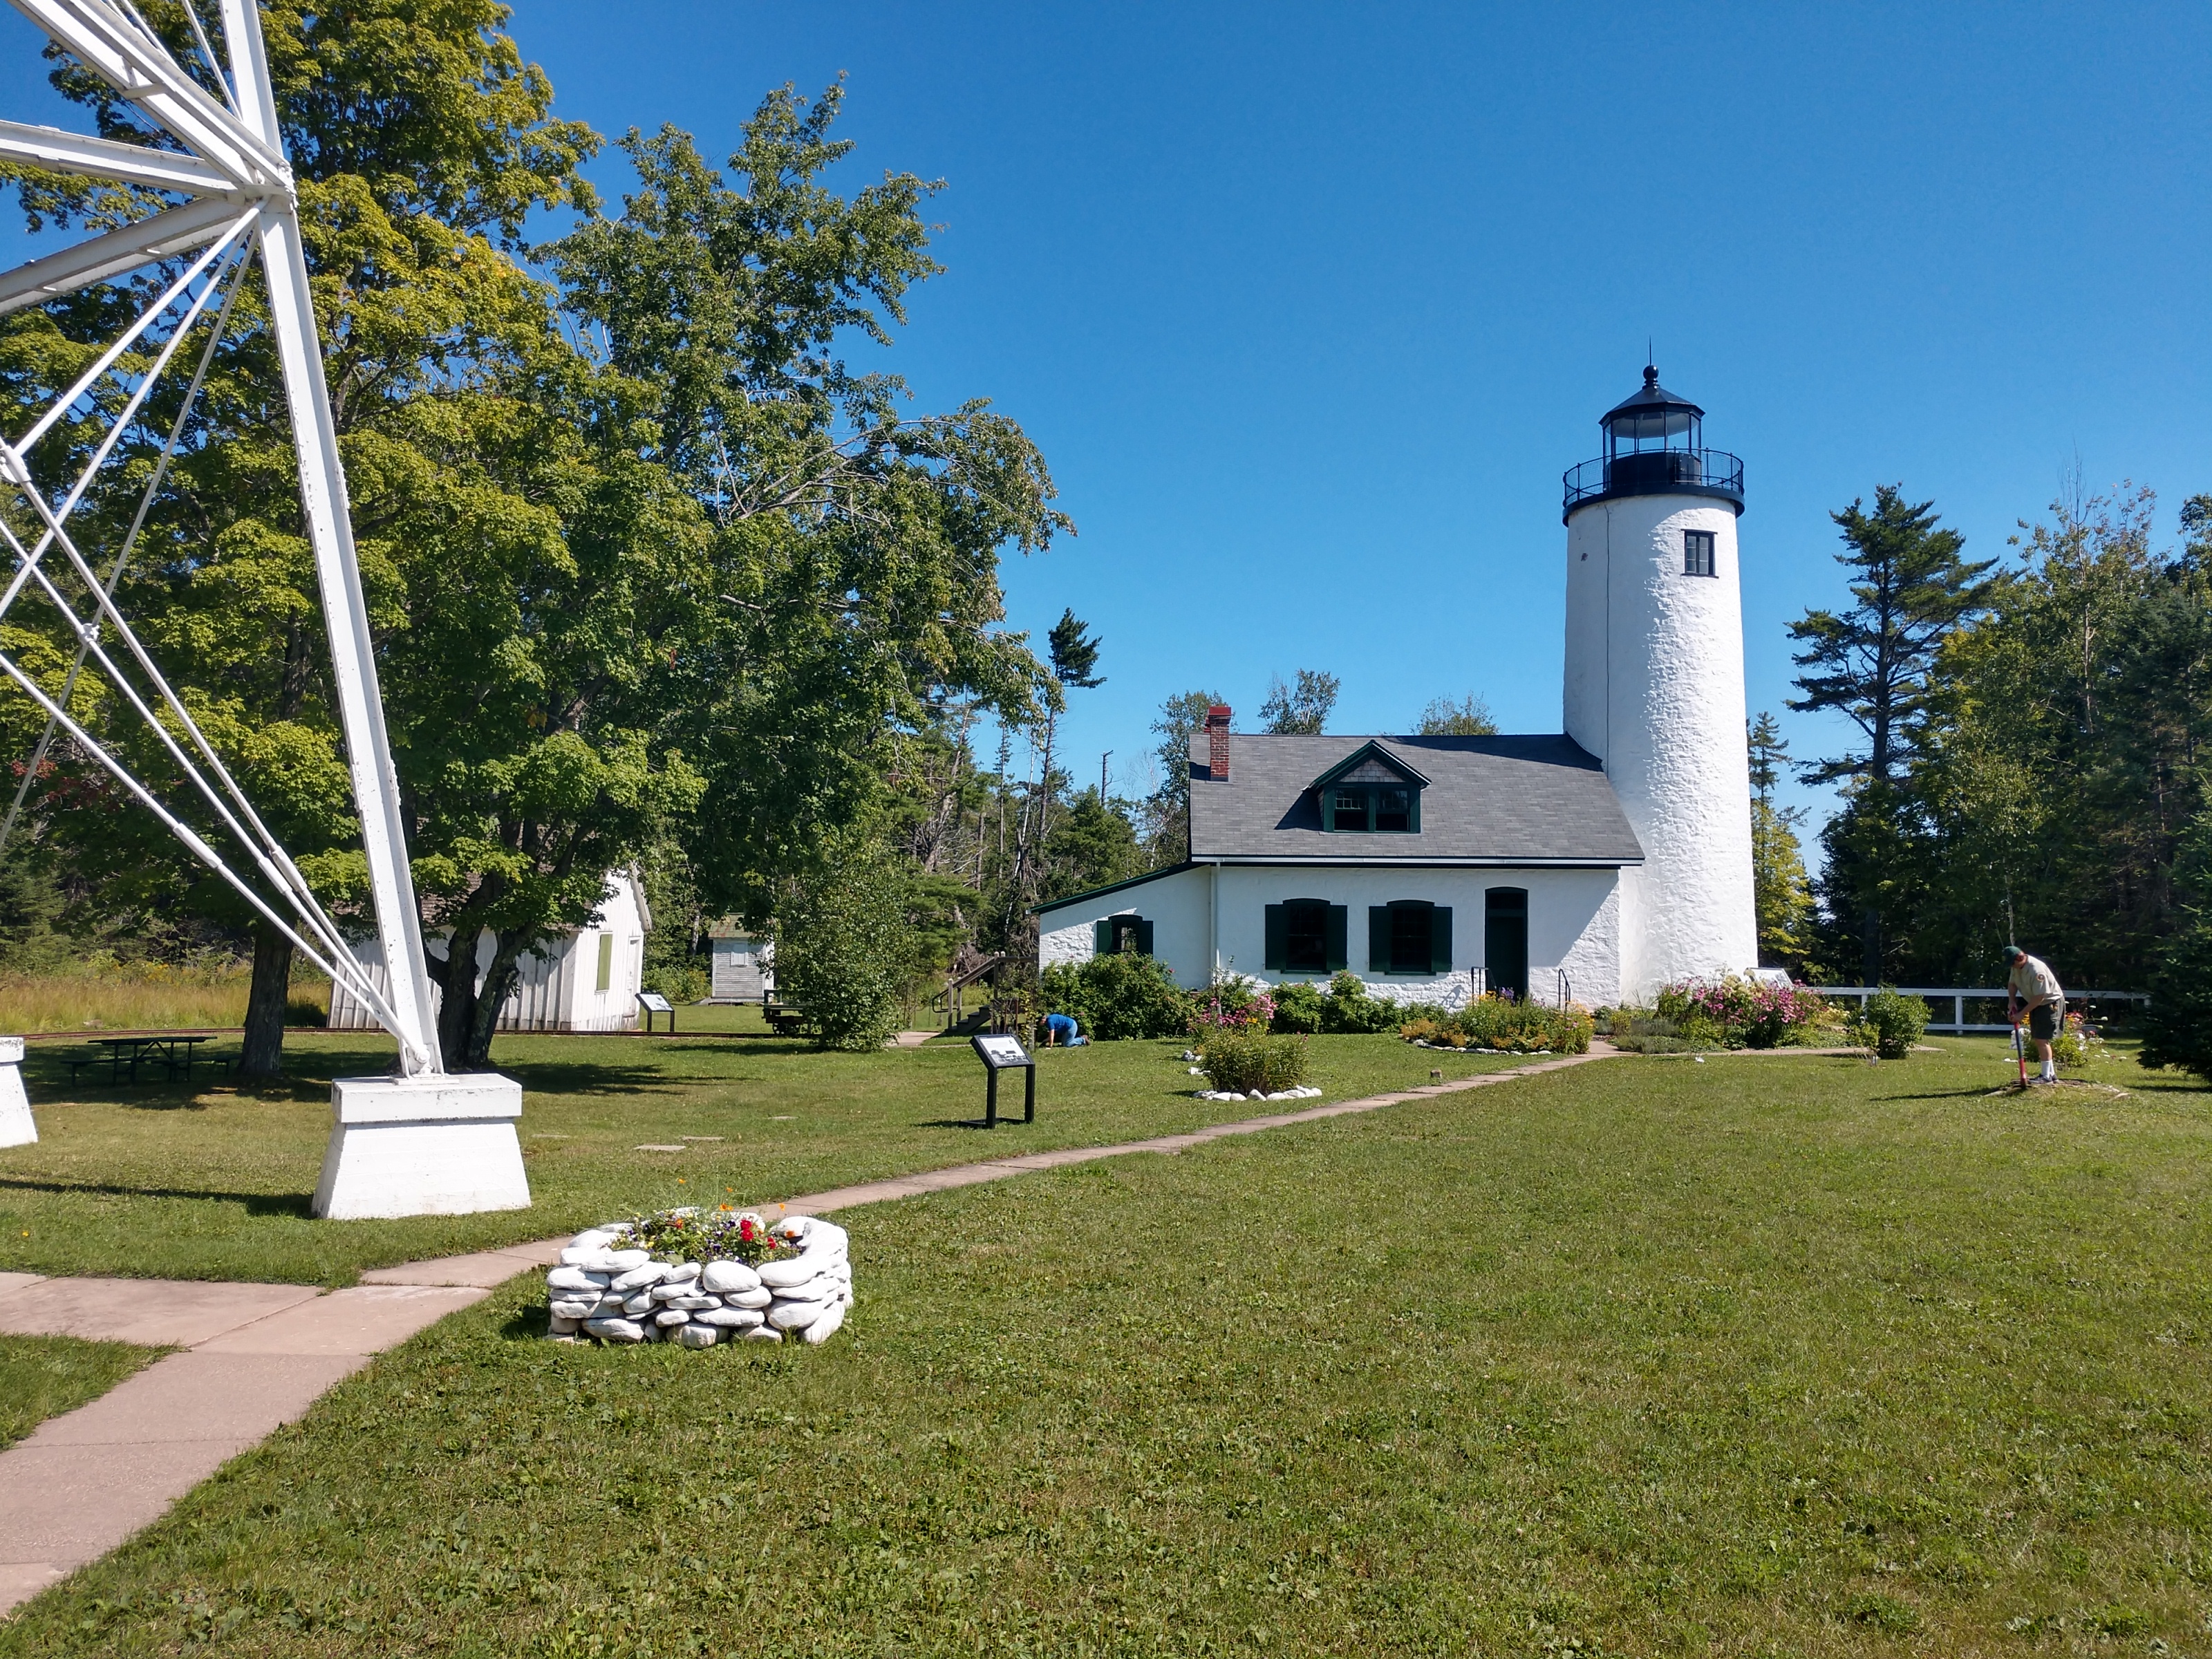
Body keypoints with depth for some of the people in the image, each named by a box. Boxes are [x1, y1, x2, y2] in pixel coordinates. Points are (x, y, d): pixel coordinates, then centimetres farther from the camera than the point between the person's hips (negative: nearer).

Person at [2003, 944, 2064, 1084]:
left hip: (2050, 1003, -9)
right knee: (2038, 1040, 13)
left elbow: (2039, 997, -30)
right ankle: (2051, 1073, 23)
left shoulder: (2036, 970, -33)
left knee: (2042, 1039, -11)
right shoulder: (2016, 966, -6)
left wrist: (2022, 1013, -26)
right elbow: (2012, 983, 9)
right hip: (2035, 1004, 9)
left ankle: (2046, 1076, -5)